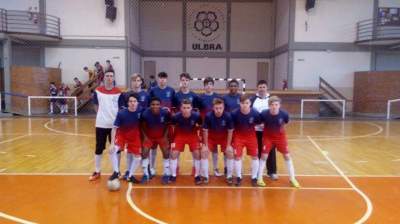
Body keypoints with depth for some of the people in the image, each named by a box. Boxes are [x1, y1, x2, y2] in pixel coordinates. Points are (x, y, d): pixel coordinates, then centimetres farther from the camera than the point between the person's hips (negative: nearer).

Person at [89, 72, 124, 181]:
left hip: (114, 124, -1)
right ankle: (97, 172, 22)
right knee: (99, 148, 8)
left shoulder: (118, 92, -3)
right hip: (101, 124, 1)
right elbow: (96, 105, 13)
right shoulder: (98, 91, 1)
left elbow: (121, 109, 0)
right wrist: (101, 115, 4)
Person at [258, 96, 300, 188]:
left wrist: (279, 128, 5)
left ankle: (292, 178, 20)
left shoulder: (284, 114, -25)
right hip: (268, 137, -1)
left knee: (287, 156, 5)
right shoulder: (264, 114, -28)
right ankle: (259, 178, 11)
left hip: (280, 136, 1)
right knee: (264, 156, -3)